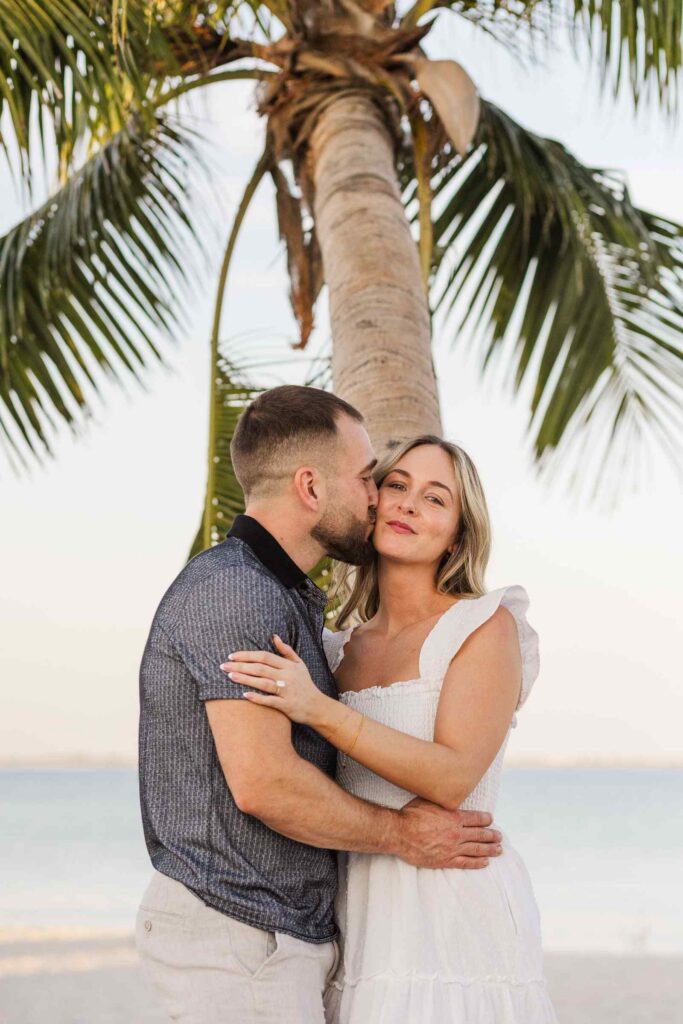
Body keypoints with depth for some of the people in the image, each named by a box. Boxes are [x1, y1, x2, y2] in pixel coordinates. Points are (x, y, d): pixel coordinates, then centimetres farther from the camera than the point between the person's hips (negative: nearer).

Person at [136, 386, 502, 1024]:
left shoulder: (287, 598, 17)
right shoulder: (231, 591, -16)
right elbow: (262, 781, -23)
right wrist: (401, 836, -10)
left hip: (288, 933, 10)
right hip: (239, 938, -10)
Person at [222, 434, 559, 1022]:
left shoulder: (486, 625, -3)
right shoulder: (341, 650, 13)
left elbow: (452, 779, -15)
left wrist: (319, 710, -21)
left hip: (455, 912, -5)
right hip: (361, 919, 5)